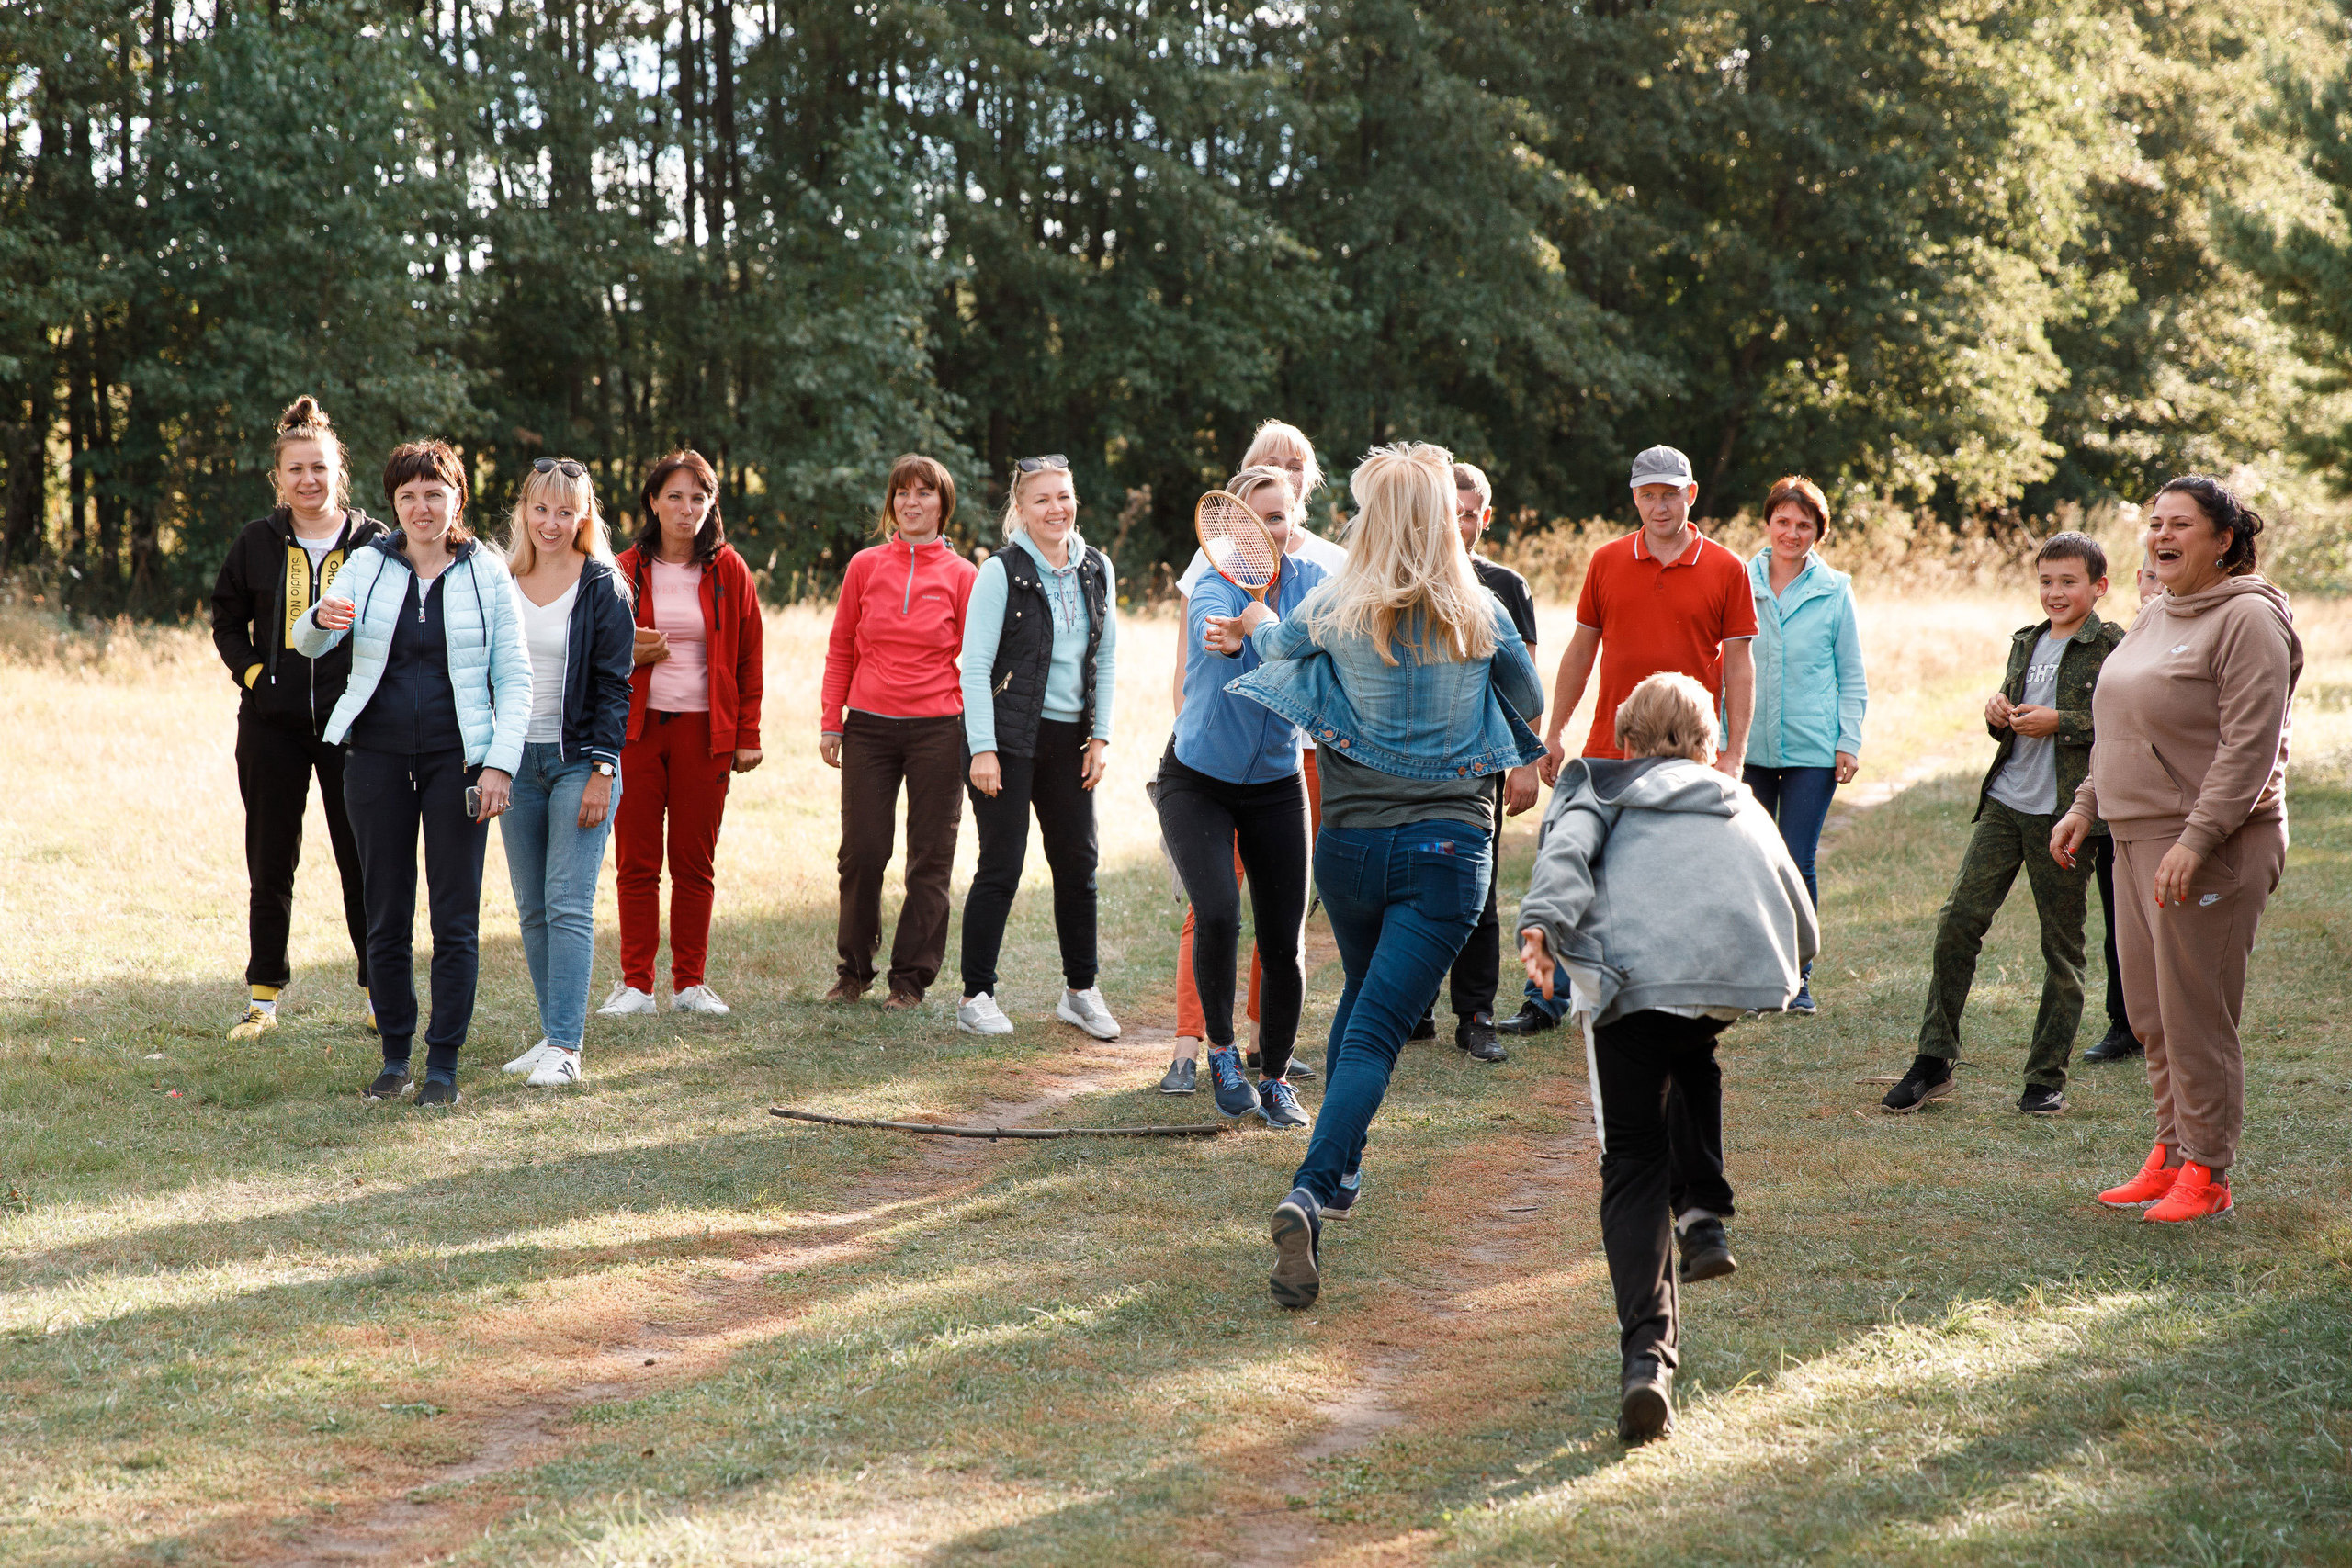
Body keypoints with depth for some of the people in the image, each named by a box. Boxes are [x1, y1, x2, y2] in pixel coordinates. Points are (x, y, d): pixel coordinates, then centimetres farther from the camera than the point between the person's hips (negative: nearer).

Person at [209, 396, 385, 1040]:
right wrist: (254, 674, -1)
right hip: (273, 726, 2)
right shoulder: (257, 543, 4)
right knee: (270, 865, 7)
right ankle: (263, 998, 15)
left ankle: (381, 994, 12)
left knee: (364, 865, 1)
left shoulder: (375, 543, -1)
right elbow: (227, 622, 13)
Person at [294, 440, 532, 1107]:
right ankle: (396, 1056, 17)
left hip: (456, 760, -2)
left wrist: (501, 763, -9)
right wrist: (320, 620, -31)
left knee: (455, 919, -1)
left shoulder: (487, 573, 1)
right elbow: (307, 643, -6)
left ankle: (443, 1063, 7)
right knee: (385, 916, 6)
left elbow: (515, 676, 1)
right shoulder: (368, 565, 4)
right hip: (378, 755, 2)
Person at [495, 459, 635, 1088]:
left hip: (579, 761, -5)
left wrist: (601, 772, -12)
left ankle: (565, 1047, -11)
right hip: (516, 760, 5)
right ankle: (554, 1034, 13)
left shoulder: (603, 588, -4)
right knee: (533, 910, 6)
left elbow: (614, 686, -5)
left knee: (568, 905, -10)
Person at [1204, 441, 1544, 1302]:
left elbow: (1276, 642, 20)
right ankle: (1309, 1193, -25)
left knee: (1363, 994, 27)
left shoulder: (1336, 608, -2)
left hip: (1352, 839, 2)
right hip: (1449, 844, -2)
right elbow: (1529, 703, 14)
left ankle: (1341, 1167, 36)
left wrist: (1254, 628, 43)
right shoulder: (1479, 616, -2)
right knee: (1379, 1028, -8)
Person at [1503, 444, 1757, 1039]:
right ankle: (1546, 1002, 10)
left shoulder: (1726, 570, 0)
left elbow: (1739, 665, 2)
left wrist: (1734, 753, -4)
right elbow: (1580, 649, 12)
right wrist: (1553, 734, 10)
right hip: (1609, 747, 2)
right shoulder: (1607, 562, 6)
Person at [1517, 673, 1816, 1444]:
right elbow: (1804, 927, 34)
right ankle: (1704, 1214, 27)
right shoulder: (1740, 804, 35)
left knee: (1633, 1162, 2)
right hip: (1745, 975, 2)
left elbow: (1566, 850, 3)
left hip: (1633, 976, -2)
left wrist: (1541, 922, -12)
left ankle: (1647, 1352, -13)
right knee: (1696, 1062, 38)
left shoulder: (1600, 789, 27)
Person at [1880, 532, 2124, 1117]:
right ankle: (1933, 1063, 7)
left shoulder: (2112, 648, -5)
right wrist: (1999, 714, 2)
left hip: (2065, 811, -6)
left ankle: (2047, 1077, 13)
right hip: (2005, 804, 6)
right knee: (1957, 922, -1)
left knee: (2062, 947, 3)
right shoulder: (2026, 643, 15)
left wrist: (2059, 722, -17)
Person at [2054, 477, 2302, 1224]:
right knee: (2149, 1011, 12)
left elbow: (2248, 748, -19)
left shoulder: (2249, 620, -12)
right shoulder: (2155, 617, 16)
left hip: (2214, 847, -9)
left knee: (2195, 1015, -5)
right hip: (2139, 839, 9)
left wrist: (2195, 841, -24)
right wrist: (2084, 806, 18)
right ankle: (2172, 1152, 23)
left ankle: (2207, 1172, 4)